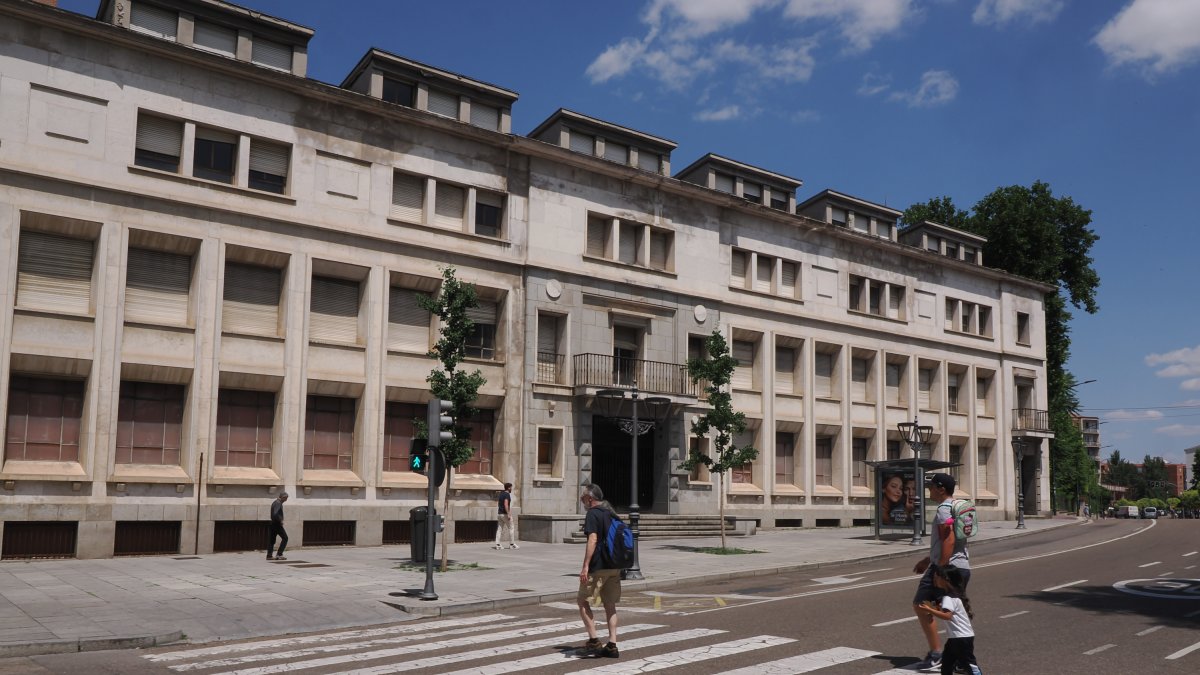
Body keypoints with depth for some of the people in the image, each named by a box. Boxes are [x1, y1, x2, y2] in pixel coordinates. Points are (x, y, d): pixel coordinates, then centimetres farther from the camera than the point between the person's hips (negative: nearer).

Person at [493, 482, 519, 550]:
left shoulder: (501, 494, 14)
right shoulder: (507, 494, -13)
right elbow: (506, 504, -24)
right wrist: (508, 514, -24)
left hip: (499, 514, 8)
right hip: (505, 514, -8)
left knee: (499, 529, 5)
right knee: (511, 528, 3)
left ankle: (497, 544, 0)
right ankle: (512, 544, 7)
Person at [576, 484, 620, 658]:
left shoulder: (593, 514, -10)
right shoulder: (611, 513, 16)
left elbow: (593, 540, -20)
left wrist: (585, 566, -22)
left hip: (598, 567, -8)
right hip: (614, 567, 8)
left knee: (583, 601, 5)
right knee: (610, 605, 11)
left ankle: (594, 641, -1)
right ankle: (612, 645, 6)